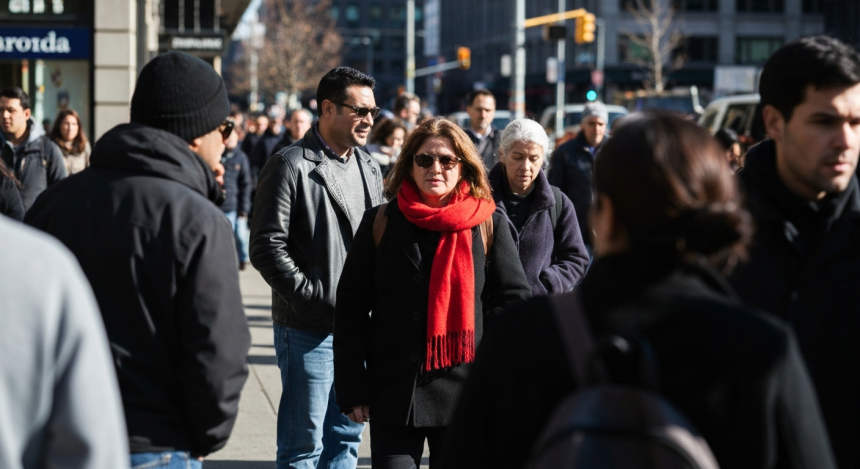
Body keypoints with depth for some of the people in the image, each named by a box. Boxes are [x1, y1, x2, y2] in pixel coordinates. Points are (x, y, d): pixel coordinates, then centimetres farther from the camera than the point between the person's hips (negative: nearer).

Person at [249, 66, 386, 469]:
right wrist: (319, 300, -17)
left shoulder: (368, 167, 13)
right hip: (309, 330, -7)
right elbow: (267, 249, -14)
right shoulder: (291, 167, -9)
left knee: (346, 436, 14)